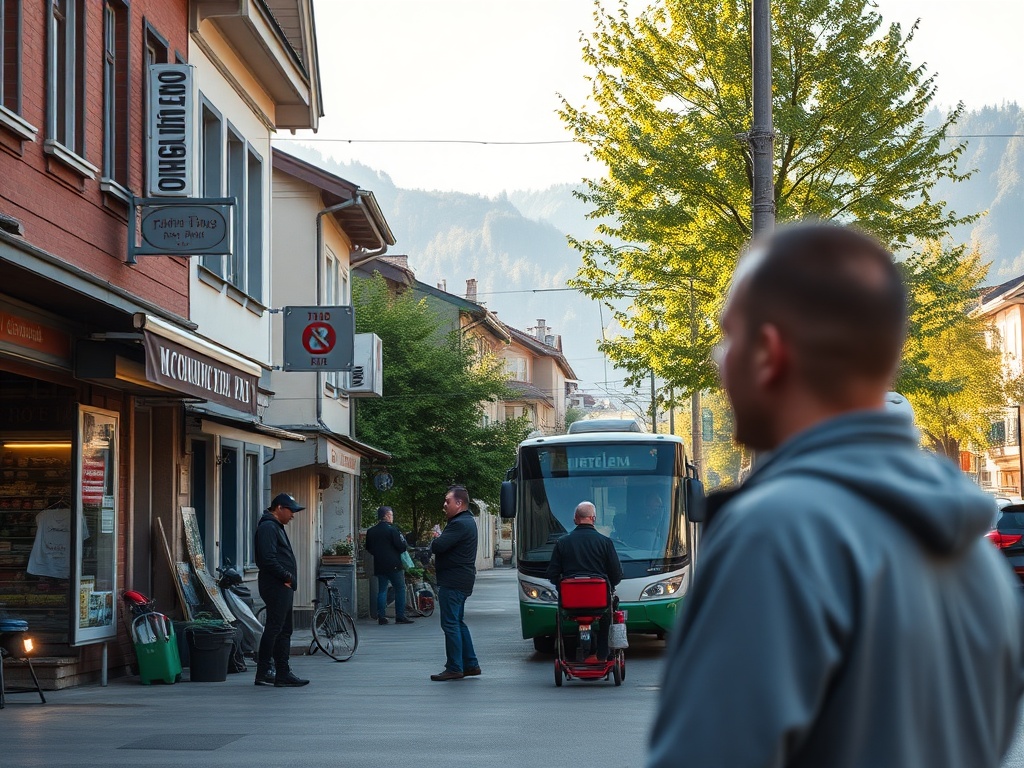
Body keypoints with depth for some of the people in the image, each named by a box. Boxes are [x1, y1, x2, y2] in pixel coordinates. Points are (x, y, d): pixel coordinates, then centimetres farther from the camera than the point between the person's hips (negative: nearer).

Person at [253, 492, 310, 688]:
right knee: (274, 628, -10)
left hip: (283, 586, 11)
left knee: (284, 630, 11)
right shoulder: (268, 527, -12)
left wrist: (289, 578, 11)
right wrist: (287, 576, -15)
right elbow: (268, 559, -22)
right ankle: (262, 673, -8)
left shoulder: (276, 527, 22)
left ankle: (284, 673, 14)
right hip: (275, 586, -11)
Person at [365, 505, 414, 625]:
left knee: (382, 590, 10)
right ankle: (400, 616, -2)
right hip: (393, 565, -6)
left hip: (379, 566, 6)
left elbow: (369, 549, 16)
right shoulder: (392, 529, -12)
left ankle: (381, 616, 5)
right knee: (400, 589, 1)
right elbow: (402, 546, -13)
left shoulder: (371, 531, 7)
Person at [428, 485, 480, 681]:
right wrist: (439, 539, 1)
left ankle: (454, 668, -5)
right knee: (458, 623, 17)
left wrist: (436, 539, -2)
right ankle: (471, 664, 20)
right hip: (462, 580, 11)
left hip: (453, 582, -11)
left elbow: (437, 546, -24)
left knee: (451, 624, -7)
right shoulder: (467, 521, 18)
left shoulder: (460, 524, -18)